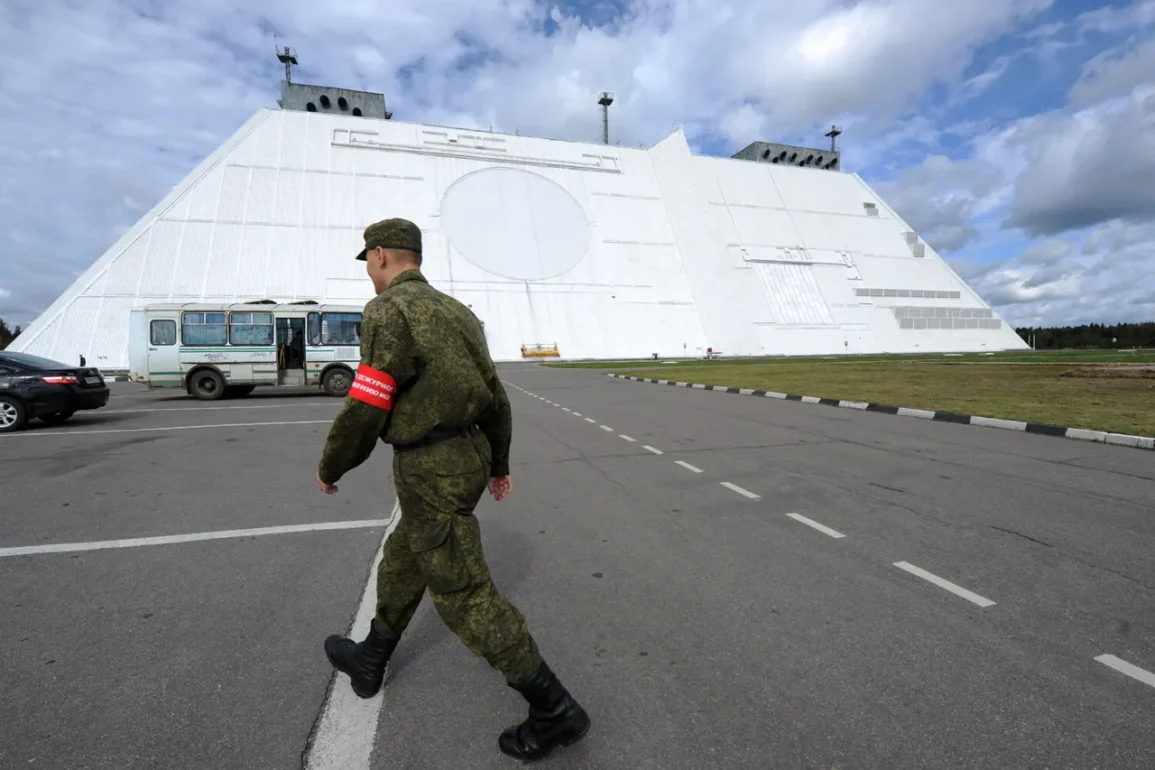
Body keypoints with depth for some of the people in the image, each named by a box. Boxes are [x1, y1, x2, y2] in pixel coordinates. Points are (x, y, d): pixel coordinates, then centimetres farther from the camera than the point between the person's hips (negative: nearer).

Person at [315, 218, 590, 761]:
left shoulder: (389, 311, -16)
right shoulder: (454, 311, 11)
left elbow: (365, 411, -19)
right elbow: (494, 394, 13)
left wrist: (329, 468, 1)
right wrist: (499, 462, 22)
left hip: (432, 473, -9)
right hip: (465, 456, 9)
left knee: (464, 594, 1)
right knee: (403, 560, 26)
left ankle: (554, 709, 10)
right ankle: (370, 660, 47)